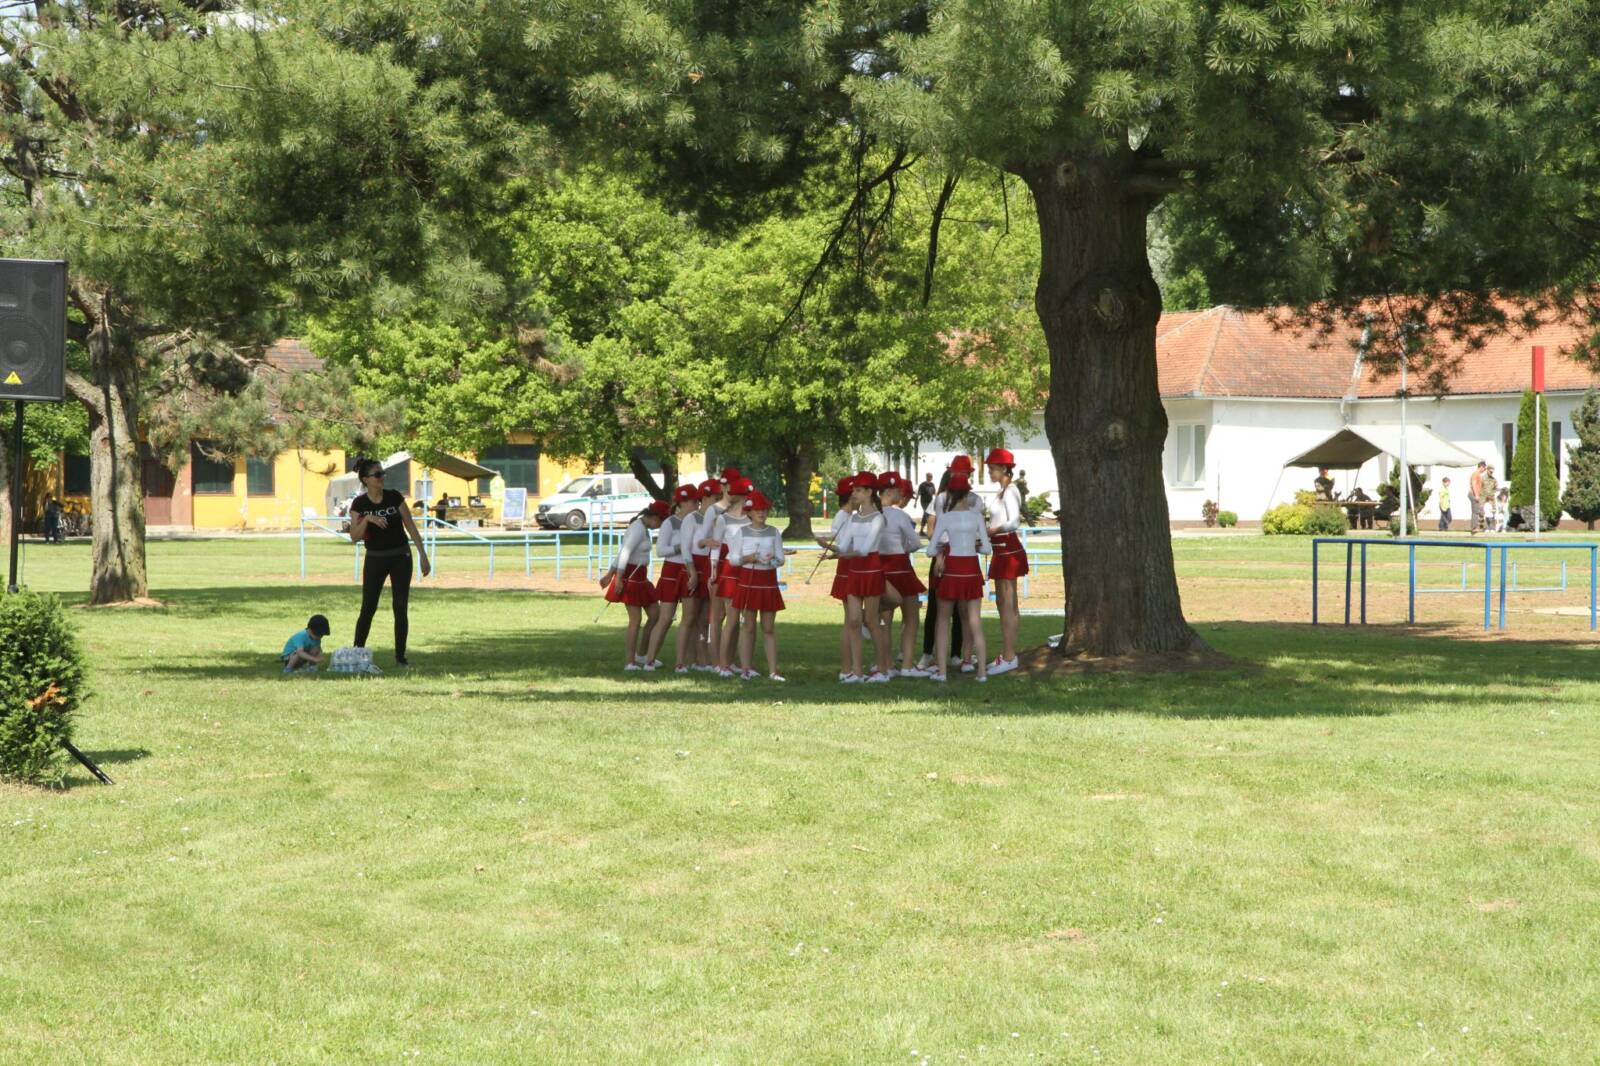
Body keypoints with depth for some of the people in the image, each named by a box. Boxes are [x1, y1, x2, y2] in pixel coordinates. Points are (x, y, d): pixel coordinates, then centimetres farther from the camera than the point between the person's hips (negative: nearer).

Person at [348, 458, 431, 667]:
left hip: (400, 558, 0)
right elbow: (354, 537, -13)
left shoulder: (394, 497, -5)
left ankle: (400, 655, 6)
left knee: (401, 607, -1)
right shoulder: (359, 504, -6)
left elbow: (411, 526, -1)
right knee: (368, 608, -2)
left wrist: (423, 555, -3)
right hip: (375, 558, 0)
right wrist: (368, 519, -29)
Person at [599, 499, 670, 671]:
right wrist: (619, 578, -29)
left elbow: (622, 551, 21)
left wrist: (610, 574, 24)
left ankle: (641, 655, 22)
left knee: (654, 615, 11)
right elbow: (625, 553, -24)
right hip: (631, 576, -10)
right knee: (636, 619, -8)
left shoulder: (642, 528, 16)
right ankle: (630, 661, -4)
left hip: (640, 577, 10)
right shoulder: (638, 529, -15)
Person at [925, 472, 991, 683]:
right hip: (971, 569, 2)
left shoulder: (944, 517, -8)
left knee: (943, 620, 11)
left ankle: (941, 670, 6)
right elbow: (986, 548, 0)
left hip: (950, 569, -2)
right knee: (975, 622, 7)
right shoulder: (976, 515, -2)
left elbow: (931, 550, -8)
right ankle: (982, 671, 4)